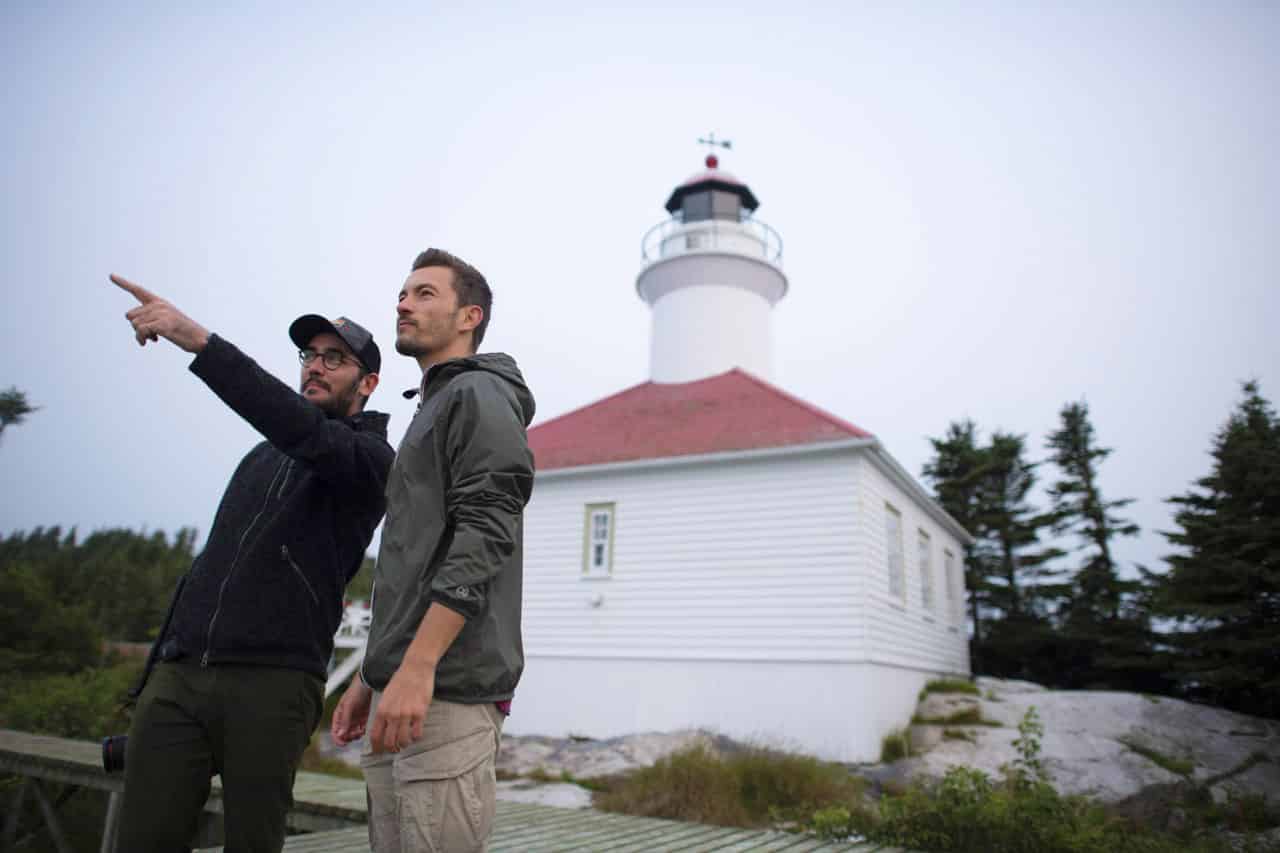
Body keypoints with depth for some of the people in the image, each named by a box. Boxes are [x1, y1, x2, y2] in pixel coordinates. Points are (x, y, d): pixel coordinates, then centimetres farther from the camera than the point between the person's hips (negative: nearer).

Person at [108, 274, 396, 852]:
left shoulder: (370, 457, -1)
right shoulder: (263, 456, 23)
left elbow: (306, 433, -24)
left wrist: (197, 340, -29)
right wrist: (158, 665, 20)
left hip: (271, 684, -5)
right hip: (177, 675, 6)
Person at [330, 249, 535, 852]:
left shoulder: (480, 395, -4)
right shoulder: (430, 411, 24)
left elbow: (484, 537, -18)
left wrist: (417, 668, -24)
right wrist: (371, 676, 21)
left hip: (449, 691, -9)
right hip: (399, 689, 9)